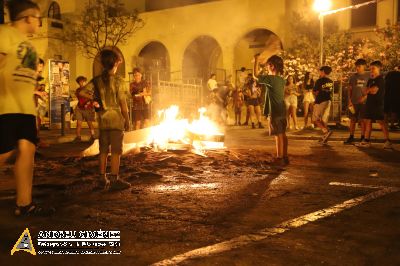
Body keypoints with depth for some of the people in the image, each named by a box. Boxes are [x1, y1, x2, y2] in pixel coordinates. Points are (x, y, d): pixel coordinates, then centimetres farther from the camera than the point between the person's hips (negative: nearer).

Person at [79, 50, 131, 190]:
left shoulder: (97, 80, 4)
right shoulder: (118, 80, -10)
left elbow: (82, 92, -3)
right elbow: (123, 103, -12)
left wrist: (94, 98, 11)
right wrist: (127, 120, -3)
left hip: (103, 120, 5)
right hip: (116, 119, -5)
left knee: (103, 150, 12)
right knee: (116, 151, 0)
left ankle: (103, 178, 19)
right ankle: (114, 179, 2)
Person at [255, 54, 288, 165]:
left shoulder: (270, 79, -15)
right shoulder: (281, 79, 8)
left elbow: (255, 76, -5)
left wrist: (256, 61, 5)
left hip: (275, 112, -8)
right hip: (282, 111, 8)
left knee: (278, 135, -3)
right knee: (283, 134, 12)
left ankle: (280, 158, 3)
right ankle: (285, 157, 19)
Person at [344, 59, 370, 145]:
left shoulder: (368, 76, 1)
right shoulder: (353, 77, 9)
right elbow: (350, 89, 10)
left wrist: (365, 97, -11)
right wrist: (349, 101, 2)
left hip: (364, 102, -3)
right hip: (354, 102, 3)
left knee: (362, 120, 1)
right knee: (353, 120, 5)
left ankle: (362, 138, 9)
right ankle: (351, 137, 12)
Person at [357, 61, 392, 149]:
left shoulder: (380, 79, -7)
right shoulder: (370, 80, 19)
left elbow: (374, 90, -15)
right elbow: (366, 90, 17)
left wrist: (367, 90, 1)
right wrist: (369, 91, -3)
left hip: (378, 103, -8)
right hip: (370, 103, 9)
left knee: (381, 121, -11)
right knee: (368, 121, 8)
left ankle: (387, 141, -10)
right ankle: (366, 141, 13)